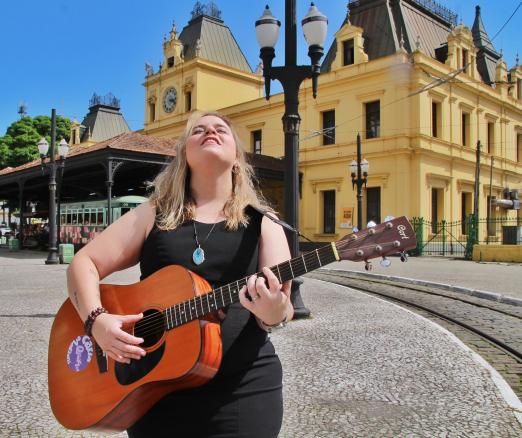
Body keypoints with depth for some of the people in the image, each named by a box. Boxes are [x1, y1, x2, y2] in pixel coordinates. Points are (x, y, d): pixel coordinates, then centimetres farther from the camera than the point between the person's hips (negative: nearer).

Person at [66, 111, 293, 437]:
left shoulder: (262, 225, 1)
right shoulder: (154, 215, 4)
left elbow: (284, 305, -7)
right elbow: (85, 263, 3)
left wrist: (274, 313, -30)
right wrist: (96, 319, -15)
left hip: (242, 389, 0)